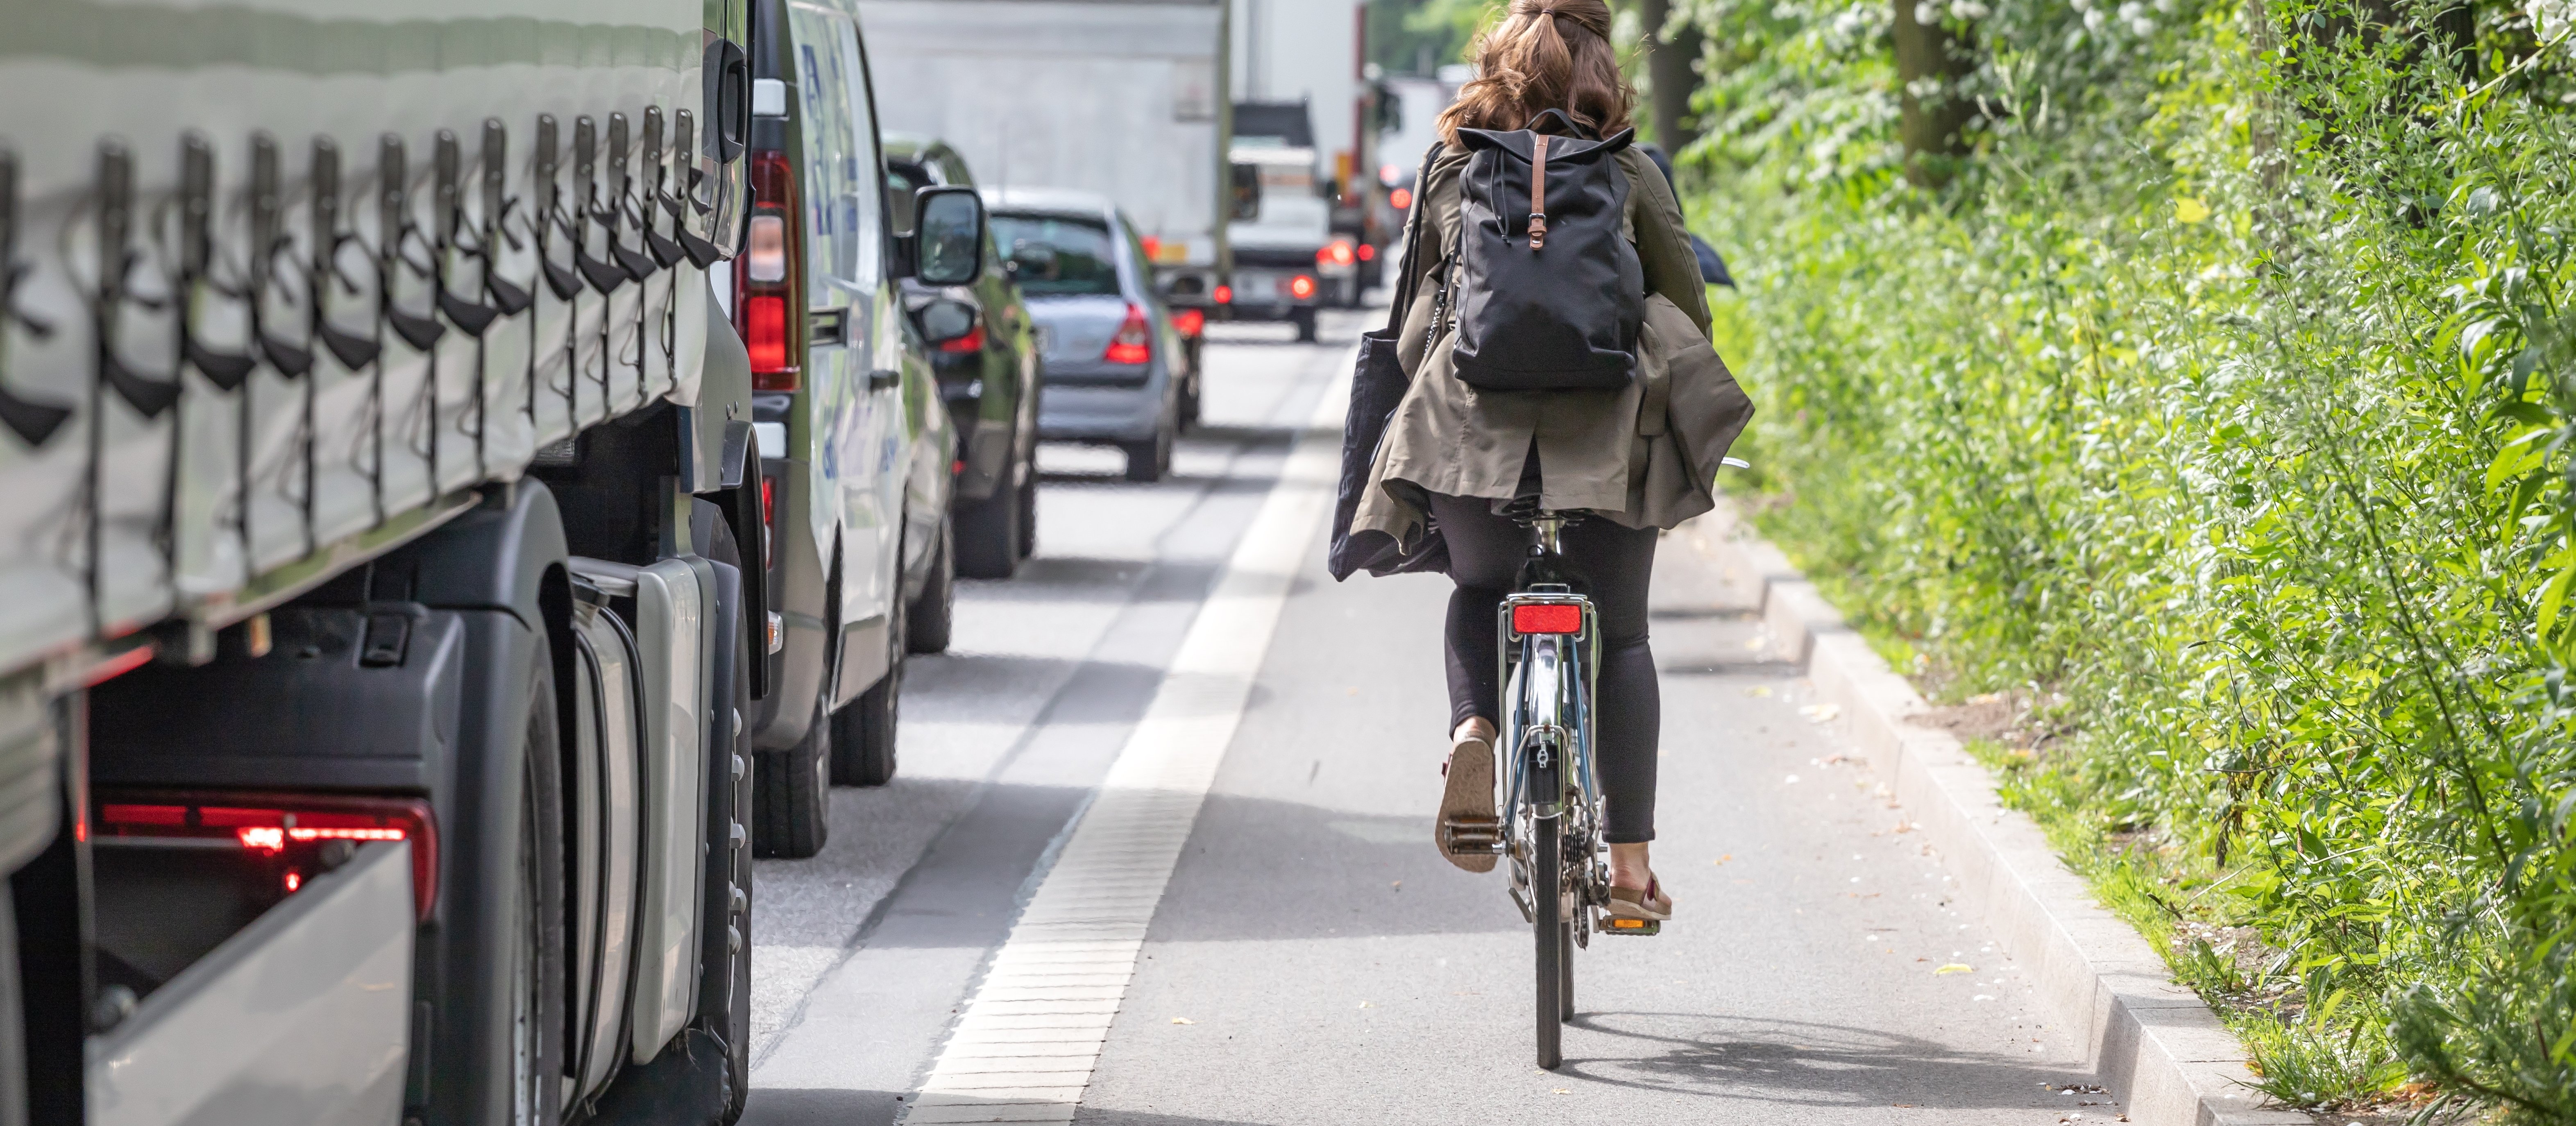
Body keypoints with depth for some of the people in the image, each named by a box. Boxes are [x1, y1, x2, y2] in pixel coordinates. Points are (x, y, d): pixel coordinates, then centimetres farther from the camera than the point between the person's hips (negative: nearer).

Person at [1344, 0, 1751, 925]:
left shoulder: (1451, 171, 10)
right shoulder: (1628, 172, 6)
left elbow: (1417, 316, 14)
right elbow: (1688, 302, 10)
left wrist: (1422, 392, 28)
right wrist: (1679, 395, 25)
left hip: (1473, 415, 1)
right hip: (1608, 426, -1)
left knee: (1480, 594, 25)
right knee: (1620, 635, 11)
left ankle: (1474, 729, -7)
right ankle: (1630, 860, 9)